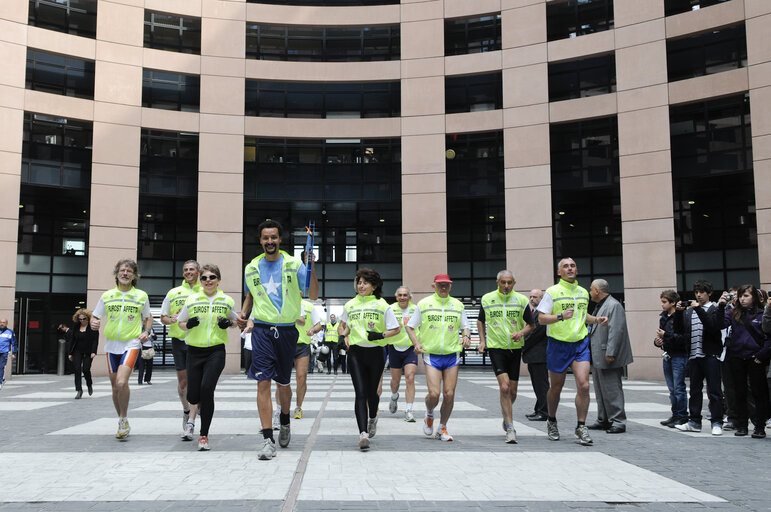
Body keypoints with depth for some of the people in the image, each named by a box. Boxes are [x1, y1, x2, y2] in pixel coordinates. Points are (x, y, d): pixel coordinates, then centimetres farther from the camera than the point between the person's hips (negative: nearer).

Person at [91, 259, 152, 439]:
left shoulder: (141, 296, 2)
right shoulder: (107, 296, 5)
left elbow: (148, 317, 15)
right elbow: (94, 317, 11)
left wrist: (146, 331, -2)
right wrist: (94, 323, -11)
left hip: (131, 344, -3)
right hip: (112, 344, 3)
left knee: (122, 383, -21)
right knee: (115, 387, 9)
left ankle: (123, 420, -3)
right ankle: (123, 423, 26)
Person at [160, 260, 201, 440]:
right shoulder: (173, 293, 12)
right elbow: (163, 317, 15)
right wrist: (171, 319, -7)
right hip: (178, 340, 3)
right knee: (182, 382, 8)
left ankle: (190, 423, -9)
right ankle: (186, 410, 34)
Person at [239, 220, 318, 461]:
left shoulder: (293, 264, -1)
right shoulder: (251, 268, 7)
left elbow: (313, 295, -6)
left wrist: (311, 268, -19)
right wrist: (243, 314, 5)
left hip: (287, 330, -1)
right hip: (262, 329, 1)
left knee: (283, 384, 13)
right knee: (263, 383, -10)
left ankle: (284, 422, 41)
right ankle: (268, 440, -7)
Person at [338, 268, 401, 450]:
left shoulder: (382, 305, 1)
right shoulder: (350, 305, 10)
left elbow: (396, 329, 2)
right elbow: (342, 325, 26)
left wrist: (381, 335, -14)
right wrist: (344, 335, 6)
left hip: (376, 352, -1)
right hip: (355, 352, 1)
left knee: (372, 391, 10)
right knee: (360, 393, -9)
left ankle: (372, 418, 42)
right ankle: (363, 434, -16)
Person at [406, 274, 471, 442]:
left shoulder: (458, 305, 9)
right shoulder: (424, 304, 3)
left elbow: (465, 327, 16)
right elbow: (410, 327, 8)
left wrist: (466, 336, -7)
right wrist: (416, 343, -9)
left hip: (452, 354, 2)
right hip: (431, 354, -2)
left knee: (449, 394, 0)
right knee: (434, 393, -13)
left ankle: (442, 428, 19)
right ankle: (429, 415, 21)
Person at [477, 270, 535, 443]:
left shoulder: (521, 300, 1)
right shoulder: (487, 299, 1)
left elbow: (531, 324, 9)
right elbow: (480, 321, 16)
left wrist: (521, 333, -11)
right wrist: (482, 341, 6)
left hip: (515, 348, 2)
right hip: (495, 347, -2)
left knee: (512, 391, 7)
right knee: (504, 386, -15)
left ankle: (505, 412, 39)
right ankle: (510, 428, -10)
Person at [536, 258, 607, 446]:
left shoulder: (583, 292, 12)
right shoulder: (552, 292, -5)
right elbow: (541, 318, -9)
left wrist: (596, 319, 9)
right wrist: (561, 316, -24)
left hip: (580, 344, 3)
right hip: (558, 344, -3)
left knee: (583, 385, -11)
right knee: (556, 388, 10)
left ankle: (581, 427, -1)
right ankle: (552, 422, 32)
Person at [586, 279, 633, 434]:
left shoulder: (614, 306, -13)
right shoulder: (599, 306, 18)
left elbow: (615, 331, -21)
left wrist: (610, 353, -25)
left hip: (608, 358, -10)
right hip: (597, 358, 10)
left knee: (612, 390, -7)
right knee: (600, 391, 15)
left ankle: (618, 422, -1)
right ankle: (603, 420, 24)